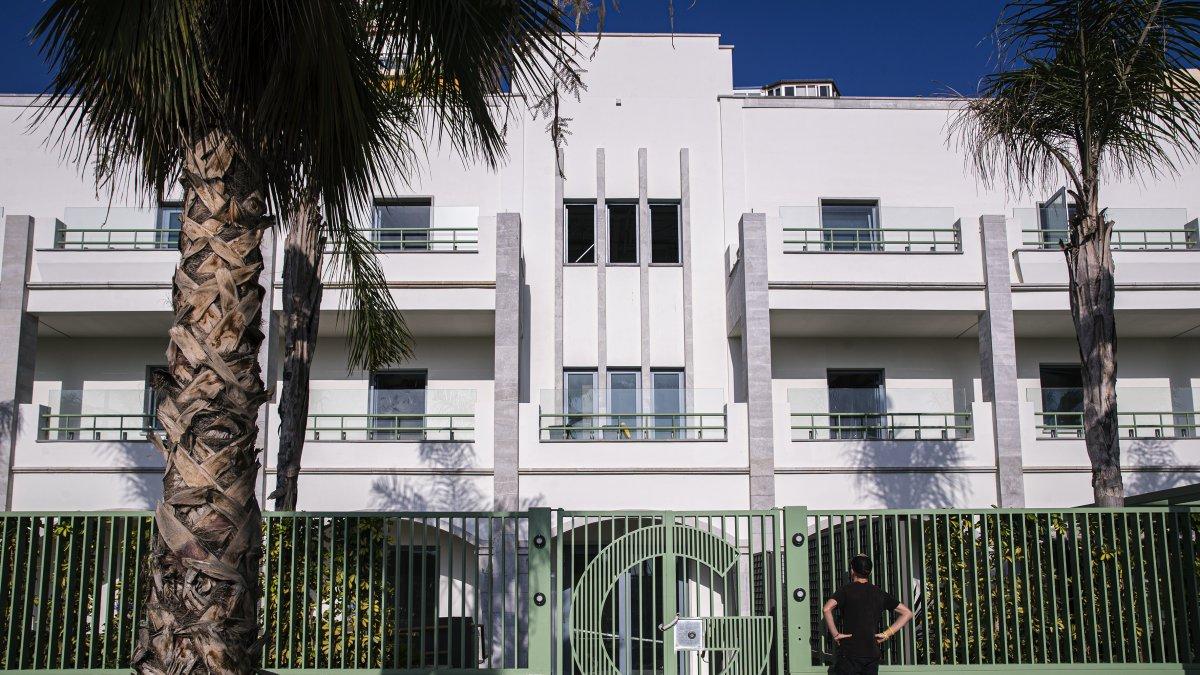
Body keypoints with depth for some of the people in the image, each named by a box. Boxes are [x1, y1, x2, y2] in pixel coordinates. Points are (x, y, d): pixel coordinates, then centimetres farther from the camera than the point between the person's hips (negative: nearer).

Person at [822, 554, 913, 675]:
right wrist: (887, 633, 7)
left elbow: (826, 609, -20)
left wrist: (835, 634, -11)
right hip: (872, 653, 4)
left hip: (849, 653, -4)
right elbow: (907, 613, 11)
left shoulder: (846, 590, -2)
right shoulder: (879, 593, 10)